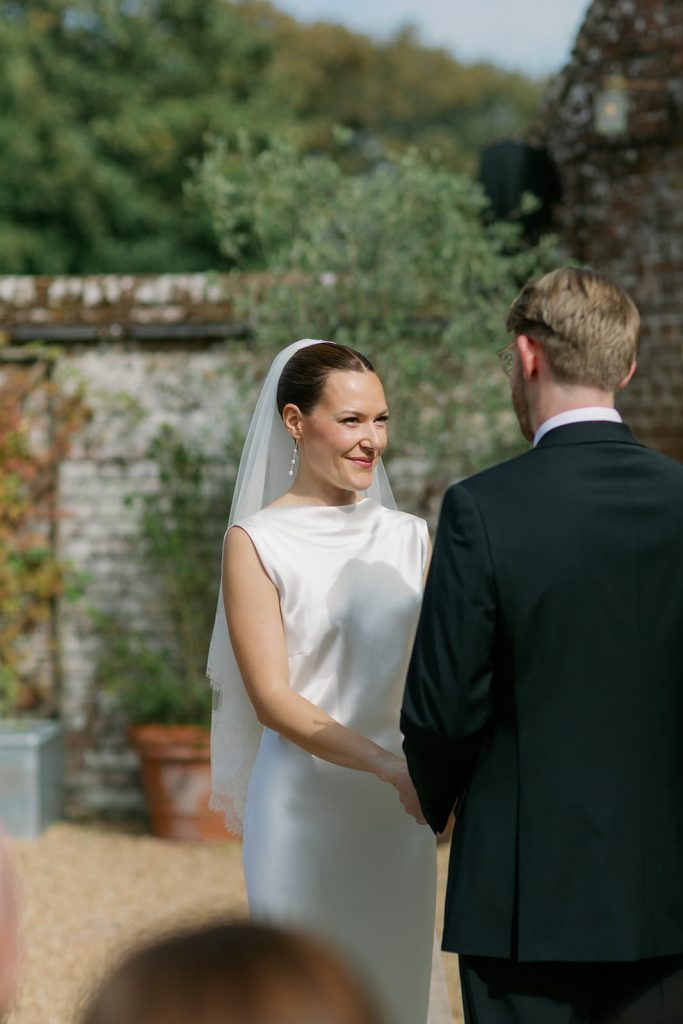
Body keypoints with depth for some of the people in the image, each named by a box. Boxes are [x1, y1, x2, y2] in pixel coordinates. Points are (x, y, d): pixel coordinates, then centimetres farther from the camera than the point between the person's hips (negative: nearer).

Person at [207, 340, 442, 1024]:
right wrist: (389, 766, -23)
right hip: (303, 808, -4)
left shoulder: (409, 538, 9)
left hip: (399, 812, 4)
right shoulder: (256, 542, -5)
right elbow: (272, 697, -12)